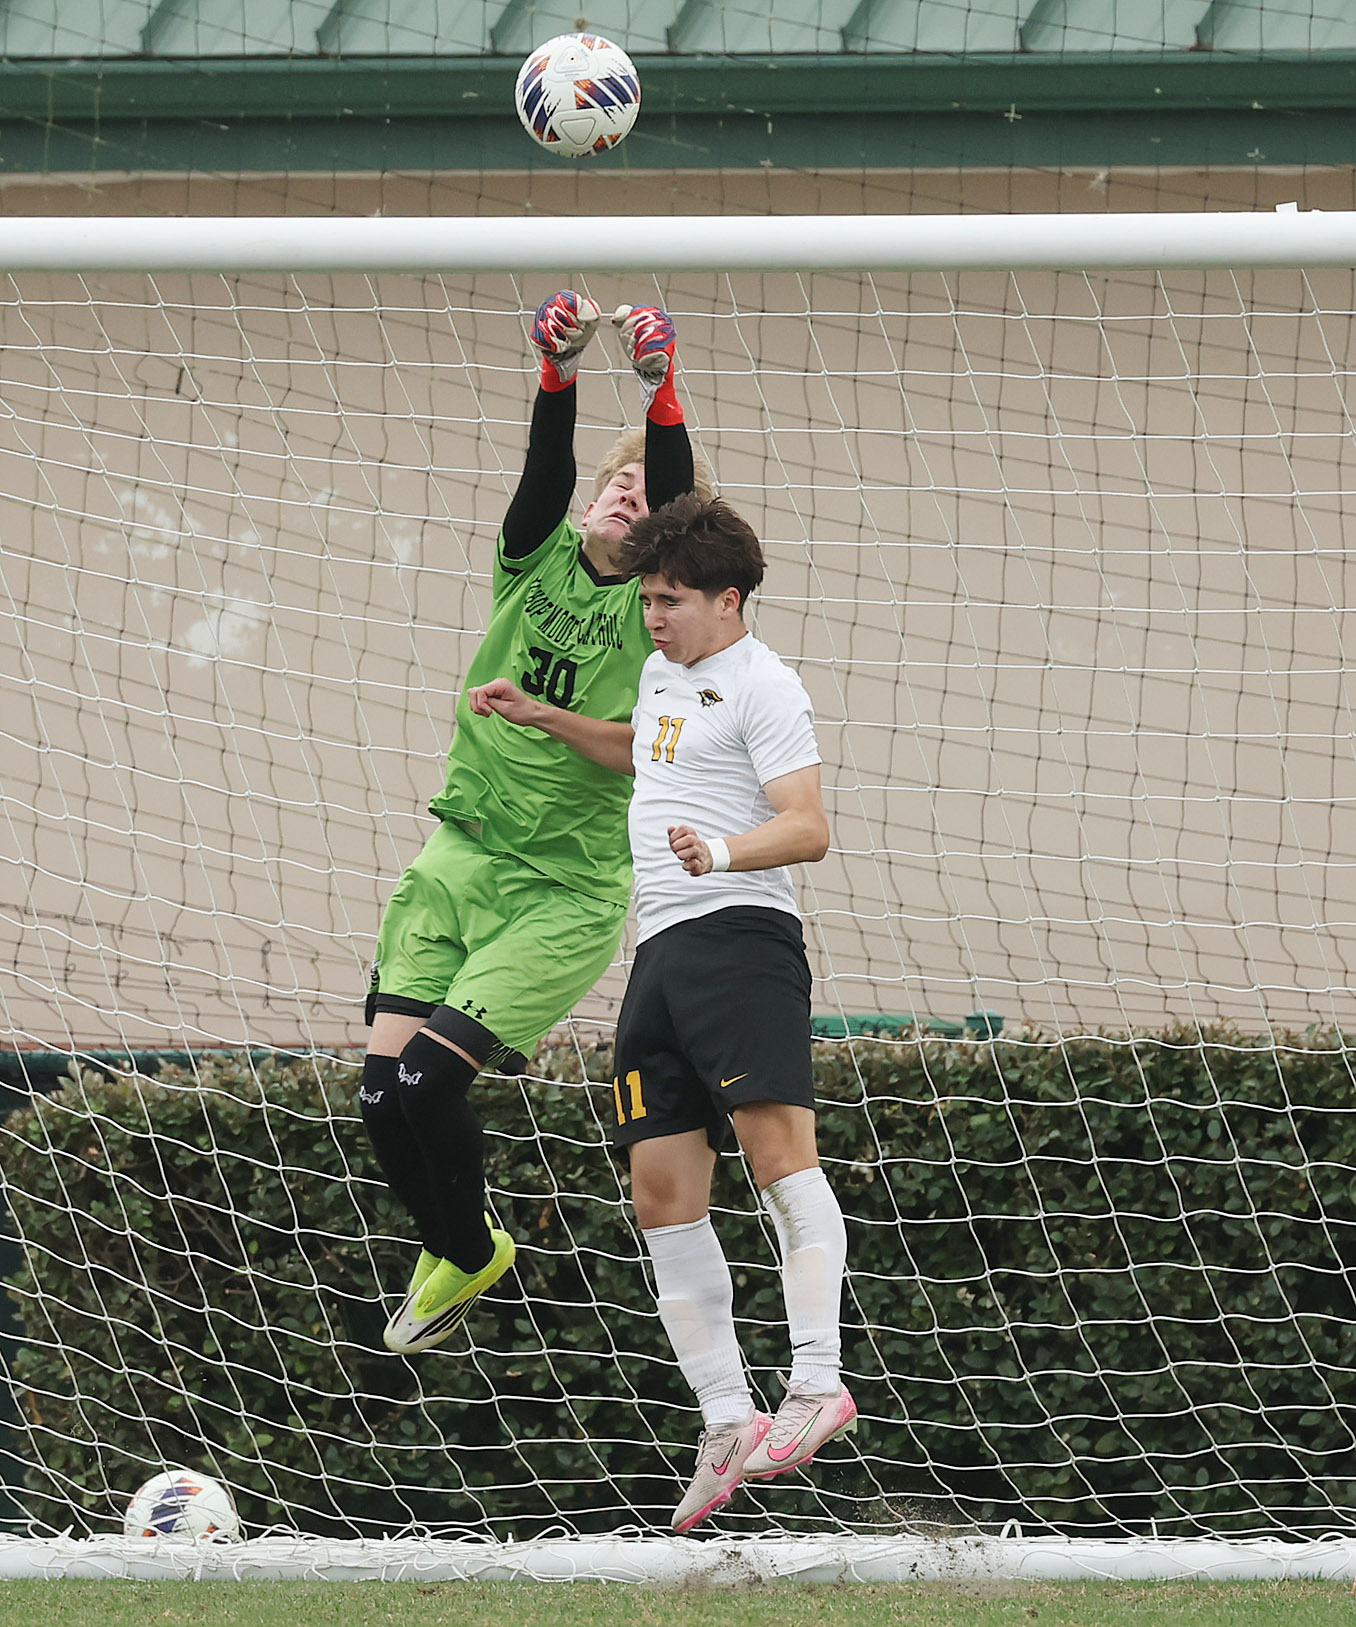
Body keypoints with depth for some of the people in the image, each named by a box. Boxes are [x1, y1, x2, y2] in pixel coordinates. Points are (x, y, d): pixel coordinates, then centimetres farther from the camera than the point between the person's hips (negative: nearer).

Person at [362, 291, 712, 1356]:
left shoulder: (656, 605, -2)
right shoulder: (538, 558, 6)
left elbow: (675, 487, -18)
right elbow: (548, 468, -12)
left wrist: (662, 397, -32)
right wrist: (561, 373, -28)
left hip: (565, 894, -4)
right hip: (458, 860, 4)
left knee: (428, 1075, -16)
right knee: (383, 1088, -5)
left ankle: (467, 1254, 10)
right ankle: (459, 1247, 21)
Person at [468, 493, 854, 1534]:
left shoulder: (761, 687, -4)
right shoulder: (664, 673, 23)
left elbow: (808, 828, -15)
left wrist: (721, 850, -31)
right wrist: (544, 719, 40)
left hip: (740, 931, -9)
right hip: (662, 947, 9)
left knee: (776, 1139, -24)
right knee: (664, 1192, 2)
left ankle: (819, 1381, -32)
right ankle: (729, 1424, 3)